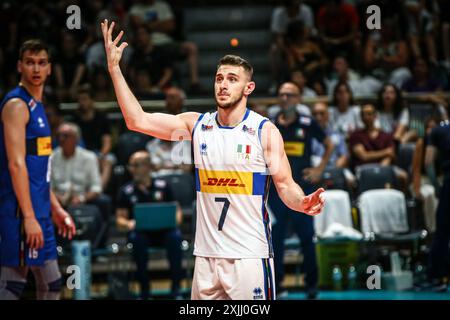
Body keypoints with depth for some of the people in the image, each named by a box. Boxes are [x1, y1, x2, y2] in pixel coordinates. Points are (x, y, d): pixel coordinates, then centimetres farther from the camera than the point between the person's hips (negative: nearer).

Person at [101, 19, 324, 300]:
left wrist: (303, 203, -28)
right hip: (206, 254, 4)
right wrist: (114, 69, -1)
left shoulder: (265, 131, -4)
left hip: (249, 256, -4)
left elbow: (285, 185, -5)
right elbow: (137, 120, 3)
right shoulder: (196, 124, 6)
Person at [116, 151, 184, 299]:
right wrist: (129, 224, -16)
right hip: (141, 231, 0)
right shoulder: (126, 191, 7)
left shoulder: (162, 186, 9)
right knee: (137, 238, -36)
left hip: (163, 231, 0)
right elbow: (120, 219, 6)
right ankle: (144, 288, -23)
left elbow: (177, 210, 12)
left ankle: (176, 286, -22)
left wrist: (175, 219, -10)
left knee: (175, 235, -33)